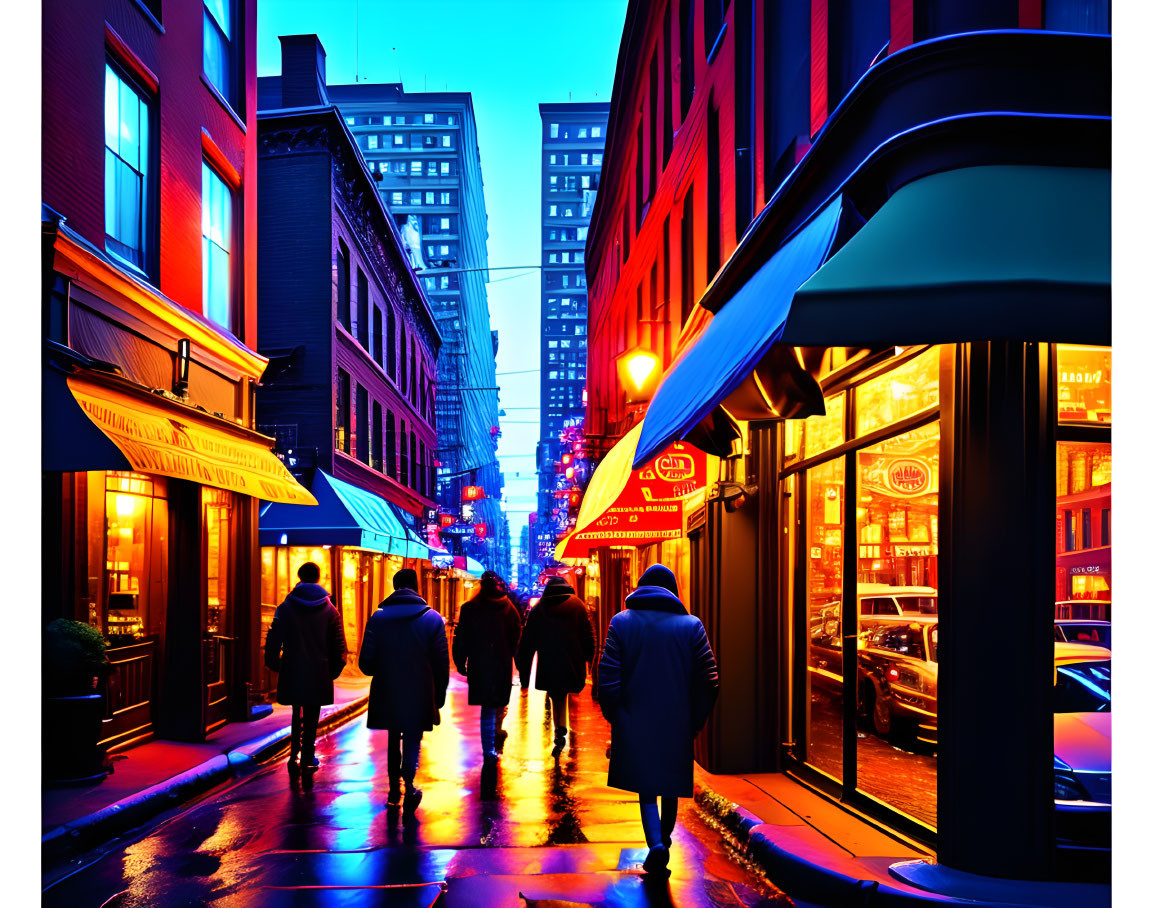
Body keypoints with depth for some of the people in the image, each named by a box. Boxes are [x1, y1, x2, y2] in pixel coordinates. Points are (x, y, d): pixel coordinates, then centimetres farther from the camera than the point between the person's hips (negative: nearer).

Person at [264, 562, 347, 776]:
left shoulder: (285, 607, -1)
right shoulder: (329, 609, 0)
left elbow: (273, 638, -2)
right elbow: (339, 643, 0)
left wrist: (274, 664, 9)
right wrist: (335, 668, 8)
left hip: (292, 670, 1)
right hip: (319, 672, -1)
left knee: (297, 714, 15)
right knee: (312, 716, 7)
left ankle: (294, 754, 8)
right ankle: (307, 758, 9)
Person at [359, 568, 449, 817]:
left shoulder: (378, 617, -1)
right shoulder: (432, 618, -2)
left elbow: (365, 661, -2)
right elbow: (442, 663, -2)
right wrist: (439, 697, 7)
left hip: (387, 693, 1)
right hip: (420, 694, -1)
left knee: (394, 739, 18)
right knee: (413, 740, 3)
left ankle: (394, 788, 21)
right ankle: (408, 783, -20)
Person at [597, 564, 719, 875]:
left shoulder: (621, 622, -2)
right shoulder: (691, 625, -2)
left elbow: (608, 678, -7)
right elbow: (708, 681, -5)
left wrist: (614, 716, 6)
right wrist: (696, 721, 6)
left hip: (635, 723, -1)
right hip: (677, 724, 1)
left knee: (646, 787, 7)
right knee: (670, 787, 19)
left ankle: (656, 843, -13)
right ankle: (665, 838, 32)